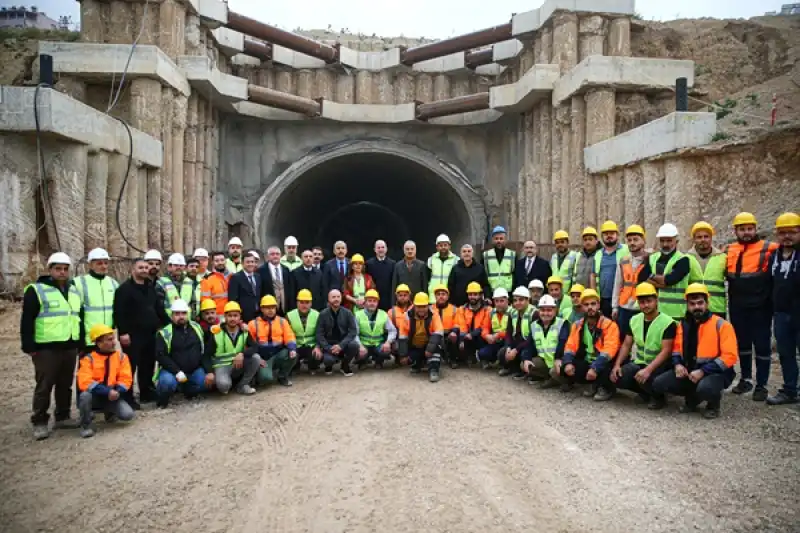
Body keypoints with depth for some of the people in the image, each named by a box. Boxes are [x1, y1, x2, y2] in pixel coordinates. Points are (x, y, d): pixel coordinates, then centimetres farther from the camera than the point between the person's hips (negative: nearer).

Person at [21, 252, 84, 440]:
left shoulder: (74, 291, 14)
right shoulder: (36, 290, -5)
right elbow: (27, 321, -7)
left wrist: (81, 343, 17)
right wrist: (29, 346, -12)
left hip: (70, 347, 6)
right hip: (46, 348, -6)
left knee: (65, 385, 12)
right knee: (44, 386, 0)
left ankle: (62, 417, 24)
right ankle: (39, 422, 10)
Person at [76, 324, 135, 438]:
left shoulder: (121, 356, -1)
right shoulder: (88, 358, -11)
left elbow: (126, 378, -4)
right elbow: (85, 382, -23)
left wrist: (117, 392, -24)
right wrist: (107, 391, -30)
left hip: (113, 395, 2)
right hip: (95, 396, -2)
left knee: (128, 414, -20)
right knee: (85, 395, -36)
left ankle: (110, 412, 18)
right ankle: (85, 425, -9)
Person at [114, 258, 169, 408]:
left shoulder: (151, 287, 16)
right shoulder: (125, 288, -7)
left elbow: (159, 308, 21)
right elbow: (119, 313, -14)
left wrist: (168, 324, 15)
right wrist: (123, 332, -20)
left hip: (150, 333, 7)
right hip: (132, 335, -7)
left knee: (148, 364, 14)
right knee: (131, 366, -4)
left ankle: (146, 393, 26)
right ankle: (128, 398, 3)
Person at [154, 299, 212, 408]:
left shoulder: (197, 328, 5)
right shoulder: (165, 332, -9)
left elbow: (206, 351, 4)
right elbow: (160, 355, -16)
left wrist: (209, 371, -7)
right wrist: (177, 372, -25)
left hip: (194, 370, 5)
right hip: (171, 370, -4)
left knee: (207, 381, -17)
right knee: (168, 382, -34)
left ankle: (187, 390, 15)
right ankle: (162, 399, 1)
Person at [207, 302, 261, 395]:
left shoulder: (244, 331, 0)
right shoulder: (216, 332, -9)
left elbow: (255, 347, -11)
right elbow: (207, 355, -5)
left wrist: (242, 354, -30)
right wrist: (209, 372, -17)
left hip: (238, 365, 4)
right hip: (221, 366, -4)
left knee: (256, 358, -22)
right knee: (223, 384, -36)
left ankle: (242, 385, -6)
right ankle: (226, 385, 3)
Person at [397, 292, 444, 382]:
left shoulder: (433, 315, -17)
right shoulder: (408, 316, -13)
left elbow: (438, 333, -27)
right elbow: (403, 336, -10)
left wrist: (430, 348, -38)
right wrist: (404, 354, -14)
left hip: (428, 345, -2)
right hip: (414, 347, 3)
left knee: (436, 346, -31)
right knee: (411, 357, -21)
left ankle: (433, 370, -28)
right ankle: (416, 365, 16)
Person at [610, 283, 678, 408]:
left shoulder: (668, 323, -14)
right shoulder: (634, 320, 4)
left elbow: (665, 351, -20)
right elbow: (626, 345, 6)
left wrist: (648, 370, -32)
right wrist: (617, 364, -9)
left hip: (658, 366, -5)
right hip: (638, 363, 5)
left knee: (645, 379, -36)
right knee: (617, 378, -20)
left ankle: (658, 396, 0)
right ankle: (645, 390, 9)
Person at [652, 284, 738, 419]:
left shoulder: (721, 324, -11)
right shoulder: (683, 324, 8)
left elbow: (729, 356, -16)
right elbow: (677, 348, 20)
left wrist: (703, 371, -22)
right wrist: (678, 364, -3)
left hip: (714, 372, -6)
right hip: (688, 371, 6)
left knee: (705, 388, -40)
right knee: (658, 384, -13)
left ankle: (713, 405, 0)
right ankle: (692, 398, 15)